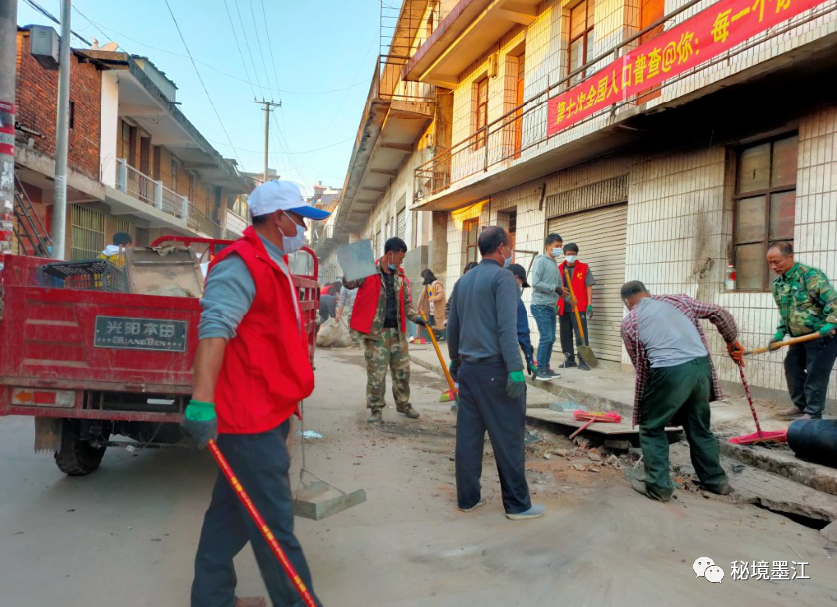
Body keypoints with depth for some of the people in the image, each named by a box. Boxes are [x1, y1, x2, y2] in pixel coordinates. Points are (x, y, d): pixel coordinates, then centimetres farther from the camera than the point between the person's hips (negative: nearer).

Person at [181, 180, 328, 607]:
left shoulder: (271, 264, 17)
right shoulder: (241, 264, -16)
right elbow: (213, 328, -28)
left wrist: (291, 391, 31)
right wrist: (202, 401, -36)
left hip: (266, 410, 10)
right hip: (249, 415, -10)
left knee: (232, 512, 18)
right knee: (275, 523, -1)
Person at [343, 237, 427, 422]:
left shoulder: (401, 277, 9)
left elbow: (407, 302, 13)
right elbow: (349, 283, -8)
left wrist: (415, 317, -4)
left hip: (397, 330, 5)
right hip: (376, 331, -5)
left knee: (402, 370, 12)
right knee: (376, 372, 0)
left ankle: (403, 404, 29)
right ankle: (376, 408, 14)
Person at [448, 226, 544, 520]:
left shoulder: (463, 281, 14)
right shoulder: (502, 277, -8)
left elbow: (452, 327, 20)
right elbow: (507, 327, -17)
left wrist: (455, 361, 30)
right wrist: (515, 369, -19)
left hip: (468, 368, 7)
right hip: (495, 369, -7)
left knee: (468, 436, 10)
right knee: (508, 438, 1)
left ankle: (467, 497, 18)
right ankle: (517, 504, 9)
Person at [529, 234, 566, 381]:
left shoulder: (554, 264, 17)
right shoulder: (541, 261, -8)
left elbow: (559, 285, 17)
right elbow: (535, 283, -18)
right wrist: (555, 288, -15)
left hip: (551, 306, 9)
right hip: (540, 306, -9)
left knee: (551, 339, 10)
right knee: (546, 338, -11)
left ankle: (546, 368, 19)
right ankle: (540, 370, -4)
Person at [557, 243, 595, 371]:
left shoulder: (584, 268, 3)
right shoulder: (559, 269, 10)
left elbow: (589, 287, 0)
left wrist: (589, 305, -7)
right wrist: (555, 305, 7)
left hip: (579, 307, -3)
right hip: (563, 308, 4)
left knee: (581, 335, -6)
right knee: (565, 335, 8)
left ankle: (583, 361, -2)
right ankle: (569, 360, 17)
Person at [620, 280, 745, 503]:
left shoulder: (629, 322, 11)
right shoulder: (676, 299, 20)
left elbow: (639, 363, 13)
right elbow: (719, 313, 19)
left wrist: (652, 386, 26)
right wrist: (732, 342, 31)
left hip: (670, 372, -5)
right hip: (701, 365, 5)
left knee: (652, 428, 14)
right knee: (699, 426, 23)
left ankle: (658, 486, 14)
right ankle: (716, 480, 35)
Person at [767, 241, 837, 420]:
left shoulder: (810, 275, -18)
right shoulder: (778, 283, 6)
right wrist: (780, 333, 8)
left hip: (822, 334, -8)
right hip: (799, 336, 8)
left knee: (815, 374, -4)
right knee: (792, 367, 12)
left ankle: (813, 413, 7)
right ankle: (801, 405, 28)